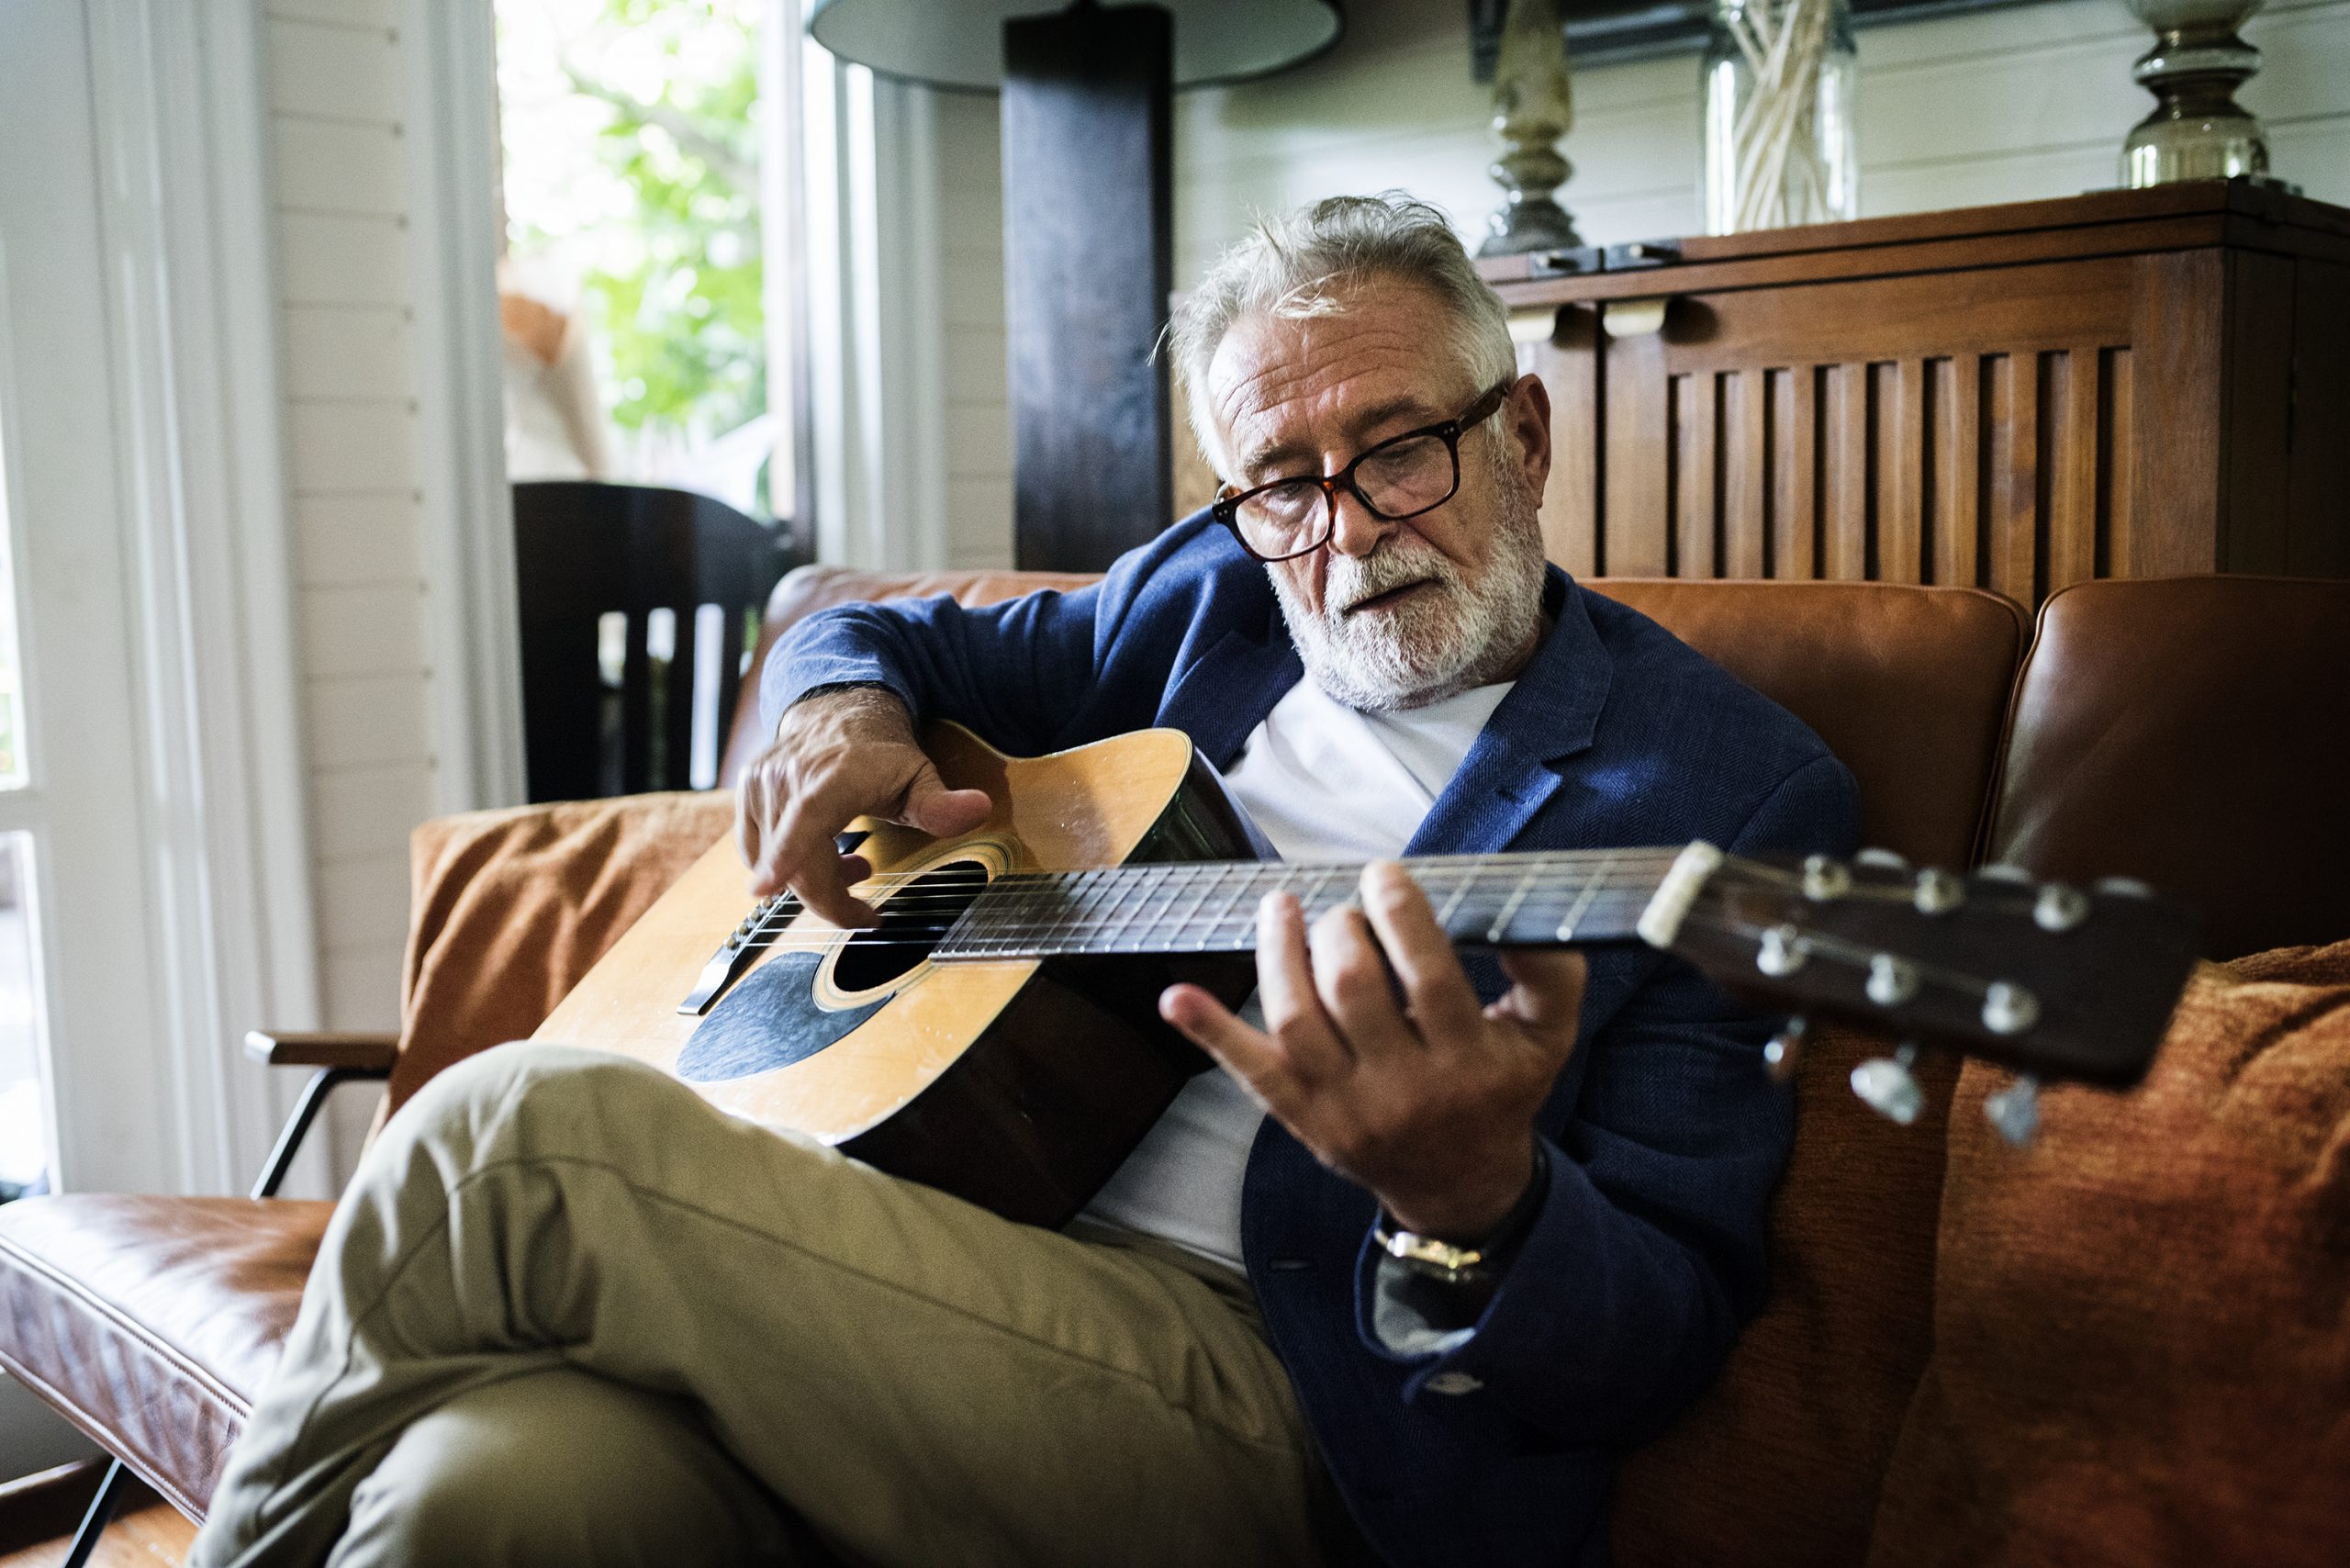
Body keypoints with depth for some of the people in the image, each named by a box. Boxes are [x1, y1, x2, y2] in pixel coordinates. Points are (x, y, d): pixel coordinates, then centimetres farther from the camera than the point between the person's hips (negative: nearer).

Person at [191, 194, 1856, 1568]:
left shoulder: (1735, 792, -1)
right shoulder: (1212, 593, 16)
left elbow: (1660, 1343, -6)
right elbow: (876, 630, 29)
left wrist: (1475, 1198, -30)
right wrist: (841, 714, 4)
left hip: (1274, 1398, -5)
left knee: (520, 1130, -22)